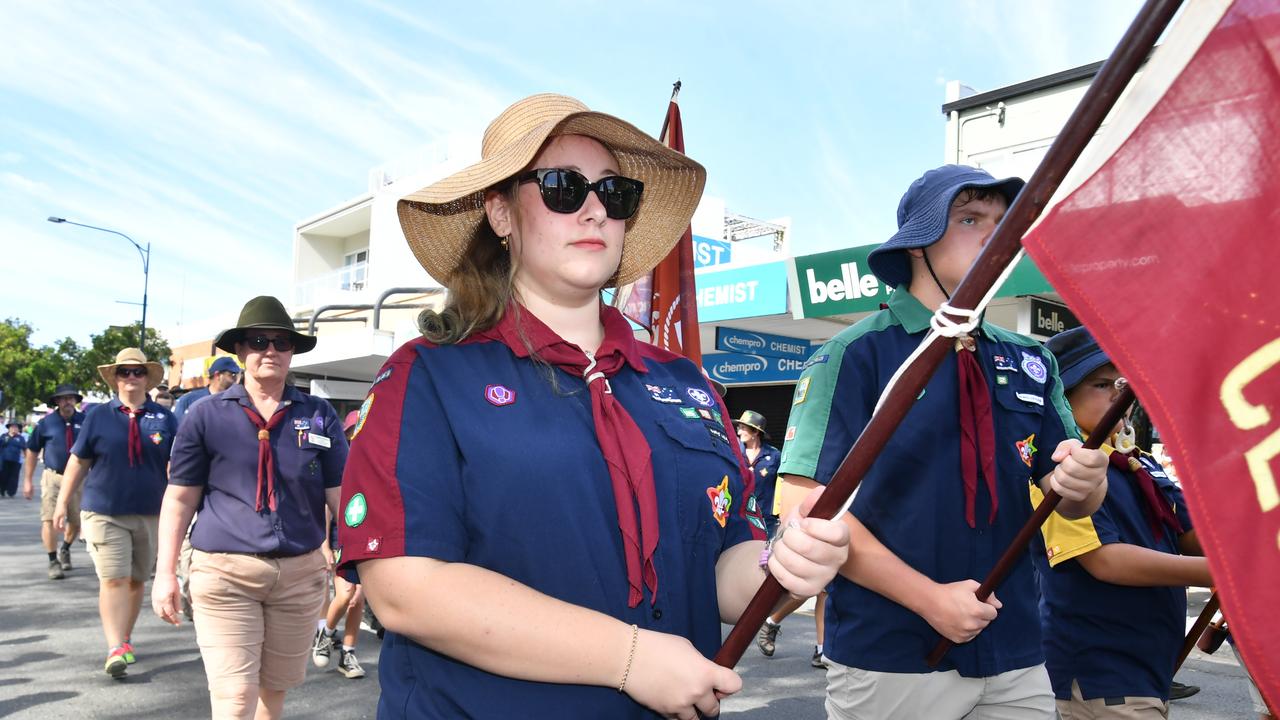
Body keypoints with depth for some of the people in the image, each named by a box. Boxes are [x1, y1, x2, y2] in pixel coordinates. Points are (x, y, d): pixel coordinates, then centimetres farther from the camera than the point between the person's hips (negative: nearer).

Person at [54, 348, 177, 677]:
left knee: (136, 580, 13)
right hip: (103, 513, -2)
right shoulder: (98, 416, 2)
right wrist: (63, 502, 6)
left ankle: (125, 639, 29)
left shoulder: (164, 418, 3)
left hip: (149, 514, 2)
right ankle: (115, 648, -10)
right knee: (113, 580, -9)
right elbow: (78, 461, 7)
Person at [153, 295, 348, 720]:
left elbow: (341, 494, 3)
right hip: (224, 571, -2)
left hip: (300, 573, 2)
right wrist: (165, 572, 1)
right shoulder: (206, 416, 0)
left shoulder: (319, 415, 3)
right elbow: (180, 498, 4)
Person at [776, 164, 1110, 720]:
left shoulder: (1029, 362, 9)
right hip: (889, 659, -5)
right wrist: (929, 596, -18)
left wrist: (1082, 481, -15)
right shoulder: (854, 355, -8)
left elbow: (1071, 501, 8)